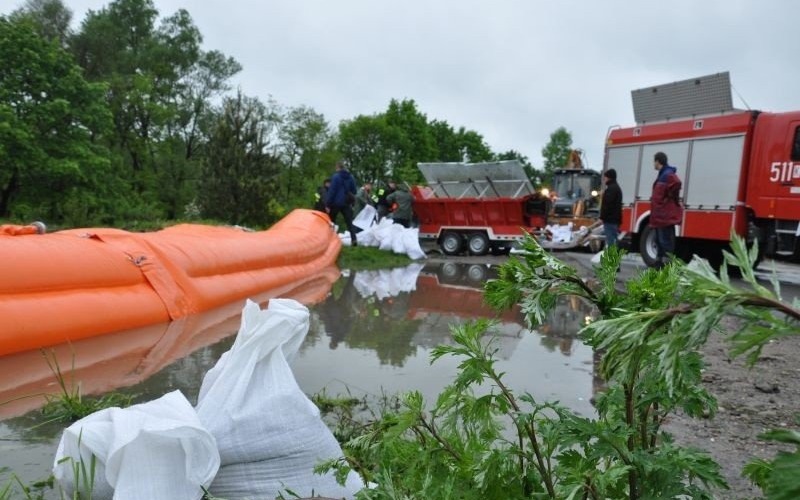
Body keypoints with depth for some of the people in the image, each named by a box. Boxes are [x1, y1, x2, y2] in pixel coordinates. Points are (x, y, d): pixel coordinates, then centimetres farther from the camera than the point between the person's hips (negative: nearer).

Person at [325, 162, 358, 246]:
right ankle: (354, 239, -12)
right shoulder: (350, 177, 9)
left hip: (336, 202, -4)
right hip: (346, 203, 4)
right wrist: (351, 203, 24)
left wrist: (327, 204, -12)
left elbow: (332, 191, -14)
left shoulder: (336, 176, -9)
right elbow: (354, 191, 15)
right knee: (349, 222, 2)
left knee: (331, 221, 11)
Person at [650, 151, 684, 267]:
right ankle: (659, 264, 25)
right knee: (659, 240, 16)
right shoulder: (662, 175, 17)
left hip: (666, 216, -11)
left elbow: (676, 184, -35)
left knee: (666, 241, -8)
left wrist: (669, 199, -22)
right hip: (660, 215, 11)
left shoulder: (668, 174, -16)